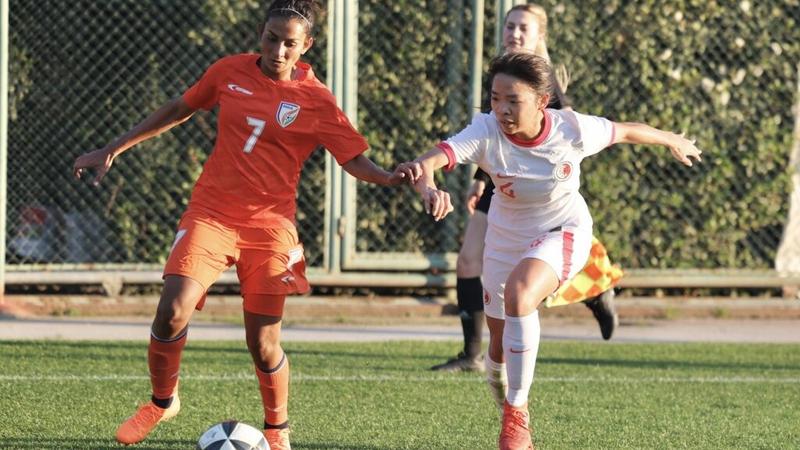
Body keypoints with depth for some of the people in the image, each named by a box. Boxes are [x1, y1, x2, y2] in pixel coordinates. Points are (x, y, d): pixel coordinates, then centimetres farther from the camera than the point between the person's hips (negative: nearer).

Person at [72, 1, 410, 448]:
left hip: (269, 226, -1)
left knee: (263, 345, -3)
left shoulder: (316, 101, -3)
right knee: (172, 311, -16)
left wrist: (392, 178, -25)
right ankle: (162, 402, 10)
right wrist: (114, 150, 19)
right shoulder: (230, 72, 4)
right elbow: (178, 110, 17)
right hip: (210, 214, 1)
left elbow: (355, 159, -3)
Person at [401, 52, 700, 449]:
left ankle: (517, 413, -21)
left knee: (519, 294, -33)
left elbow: (626, 131, -4)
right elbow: (433, 159, -45)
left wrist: (671, 141, 15)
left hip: (563, 233, -3)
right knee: (502, 344, 14)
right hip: (507, 237, 3)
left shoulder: (573, 130, -25)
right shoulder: (486, 133, -28)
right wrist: (425, 184, -70)